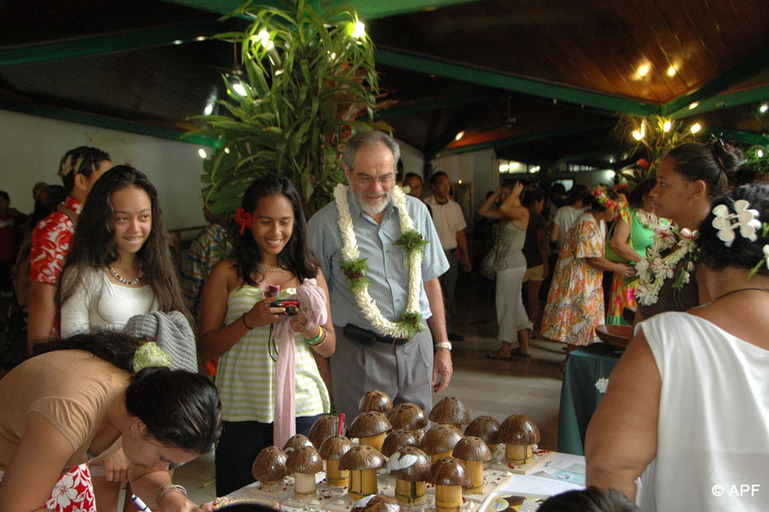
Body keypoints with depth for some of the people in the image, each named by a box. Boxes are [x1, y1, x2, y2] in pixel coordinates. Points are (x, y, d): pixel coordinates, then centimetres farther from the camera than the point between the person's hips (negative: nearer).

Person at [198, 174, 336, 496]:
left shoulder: (310, 272, 9)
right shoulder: (228, 273, 2)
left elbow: (329, 348, 12)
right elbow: (204, 349, -1)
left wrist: (311, 330, -10)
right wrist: (249, 321, -16)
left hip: (303, 408, 2)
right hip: (242, 412, -2)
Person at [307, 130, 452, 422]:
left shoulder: (415, 211, 6)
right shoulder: (324, 225, -6)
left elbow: (430, 281, 13)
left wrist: (442, 345, 11)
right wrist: (322, 372, -5)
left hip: (417, 347, 4)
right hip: (360, 354, -3)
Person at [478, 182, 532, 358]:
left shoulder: (522, 212, -12)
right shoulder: (506, 214, 13)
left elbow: (503, 208, -31)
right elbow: (483, 211, 13)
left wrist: (515, 192, -16)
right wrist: (497, 192, 8)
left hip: (511, 264, -9)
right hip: (507, 264, 9)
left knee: (507, 304, -2)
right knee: (515, 304, 13)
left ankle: (505, 349, 7)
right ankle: (524, 347, 21)